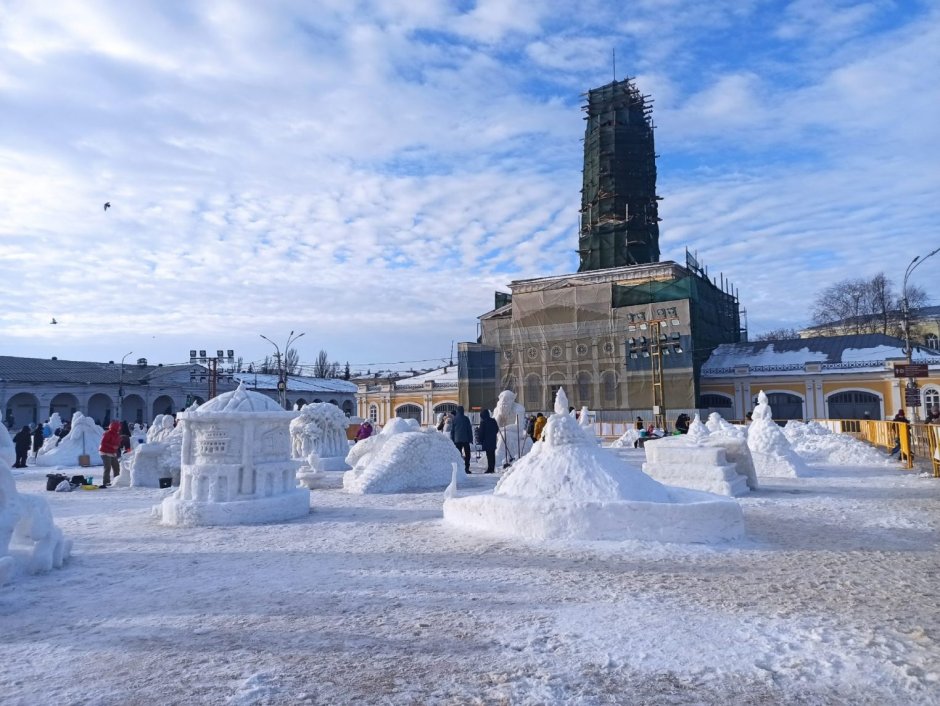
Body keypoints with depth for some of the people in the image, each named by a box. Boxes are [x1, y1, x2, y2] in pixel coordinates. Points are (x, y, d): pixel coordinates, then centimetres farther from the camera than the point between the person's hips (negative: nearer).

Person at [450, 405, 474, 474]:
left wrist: (452, 440, 9)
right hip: (465, 439, -1)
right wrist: (471, 439, 5)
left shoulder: (454, 419, 1)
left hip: (457, 440, 1)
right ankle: (466, 468, -2)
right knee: (467, 454, 6)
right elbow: (470, 429, 0)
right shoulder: (466, 418, -2)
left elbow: (452, 430, 4)